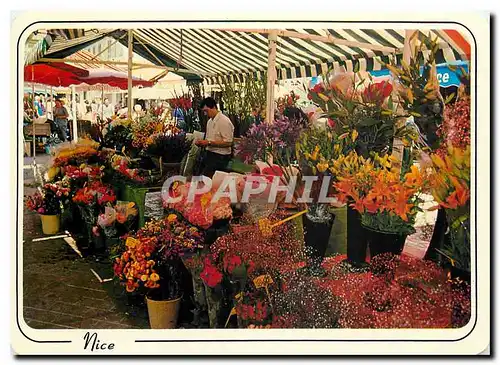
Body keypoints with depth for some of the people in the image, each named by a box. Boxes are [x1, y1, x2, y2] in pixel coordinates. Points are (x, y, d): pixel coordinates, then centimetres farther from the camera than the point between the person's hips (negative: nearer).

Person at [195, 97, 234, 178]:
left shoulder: (224, 121, -13)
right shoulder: (209, 121, 15)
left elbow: (228, 143, -19)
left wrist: (209, 142, -20)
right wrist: (202, 143, 3)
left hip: (219, 157, -8)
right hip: (209, 154, 8)